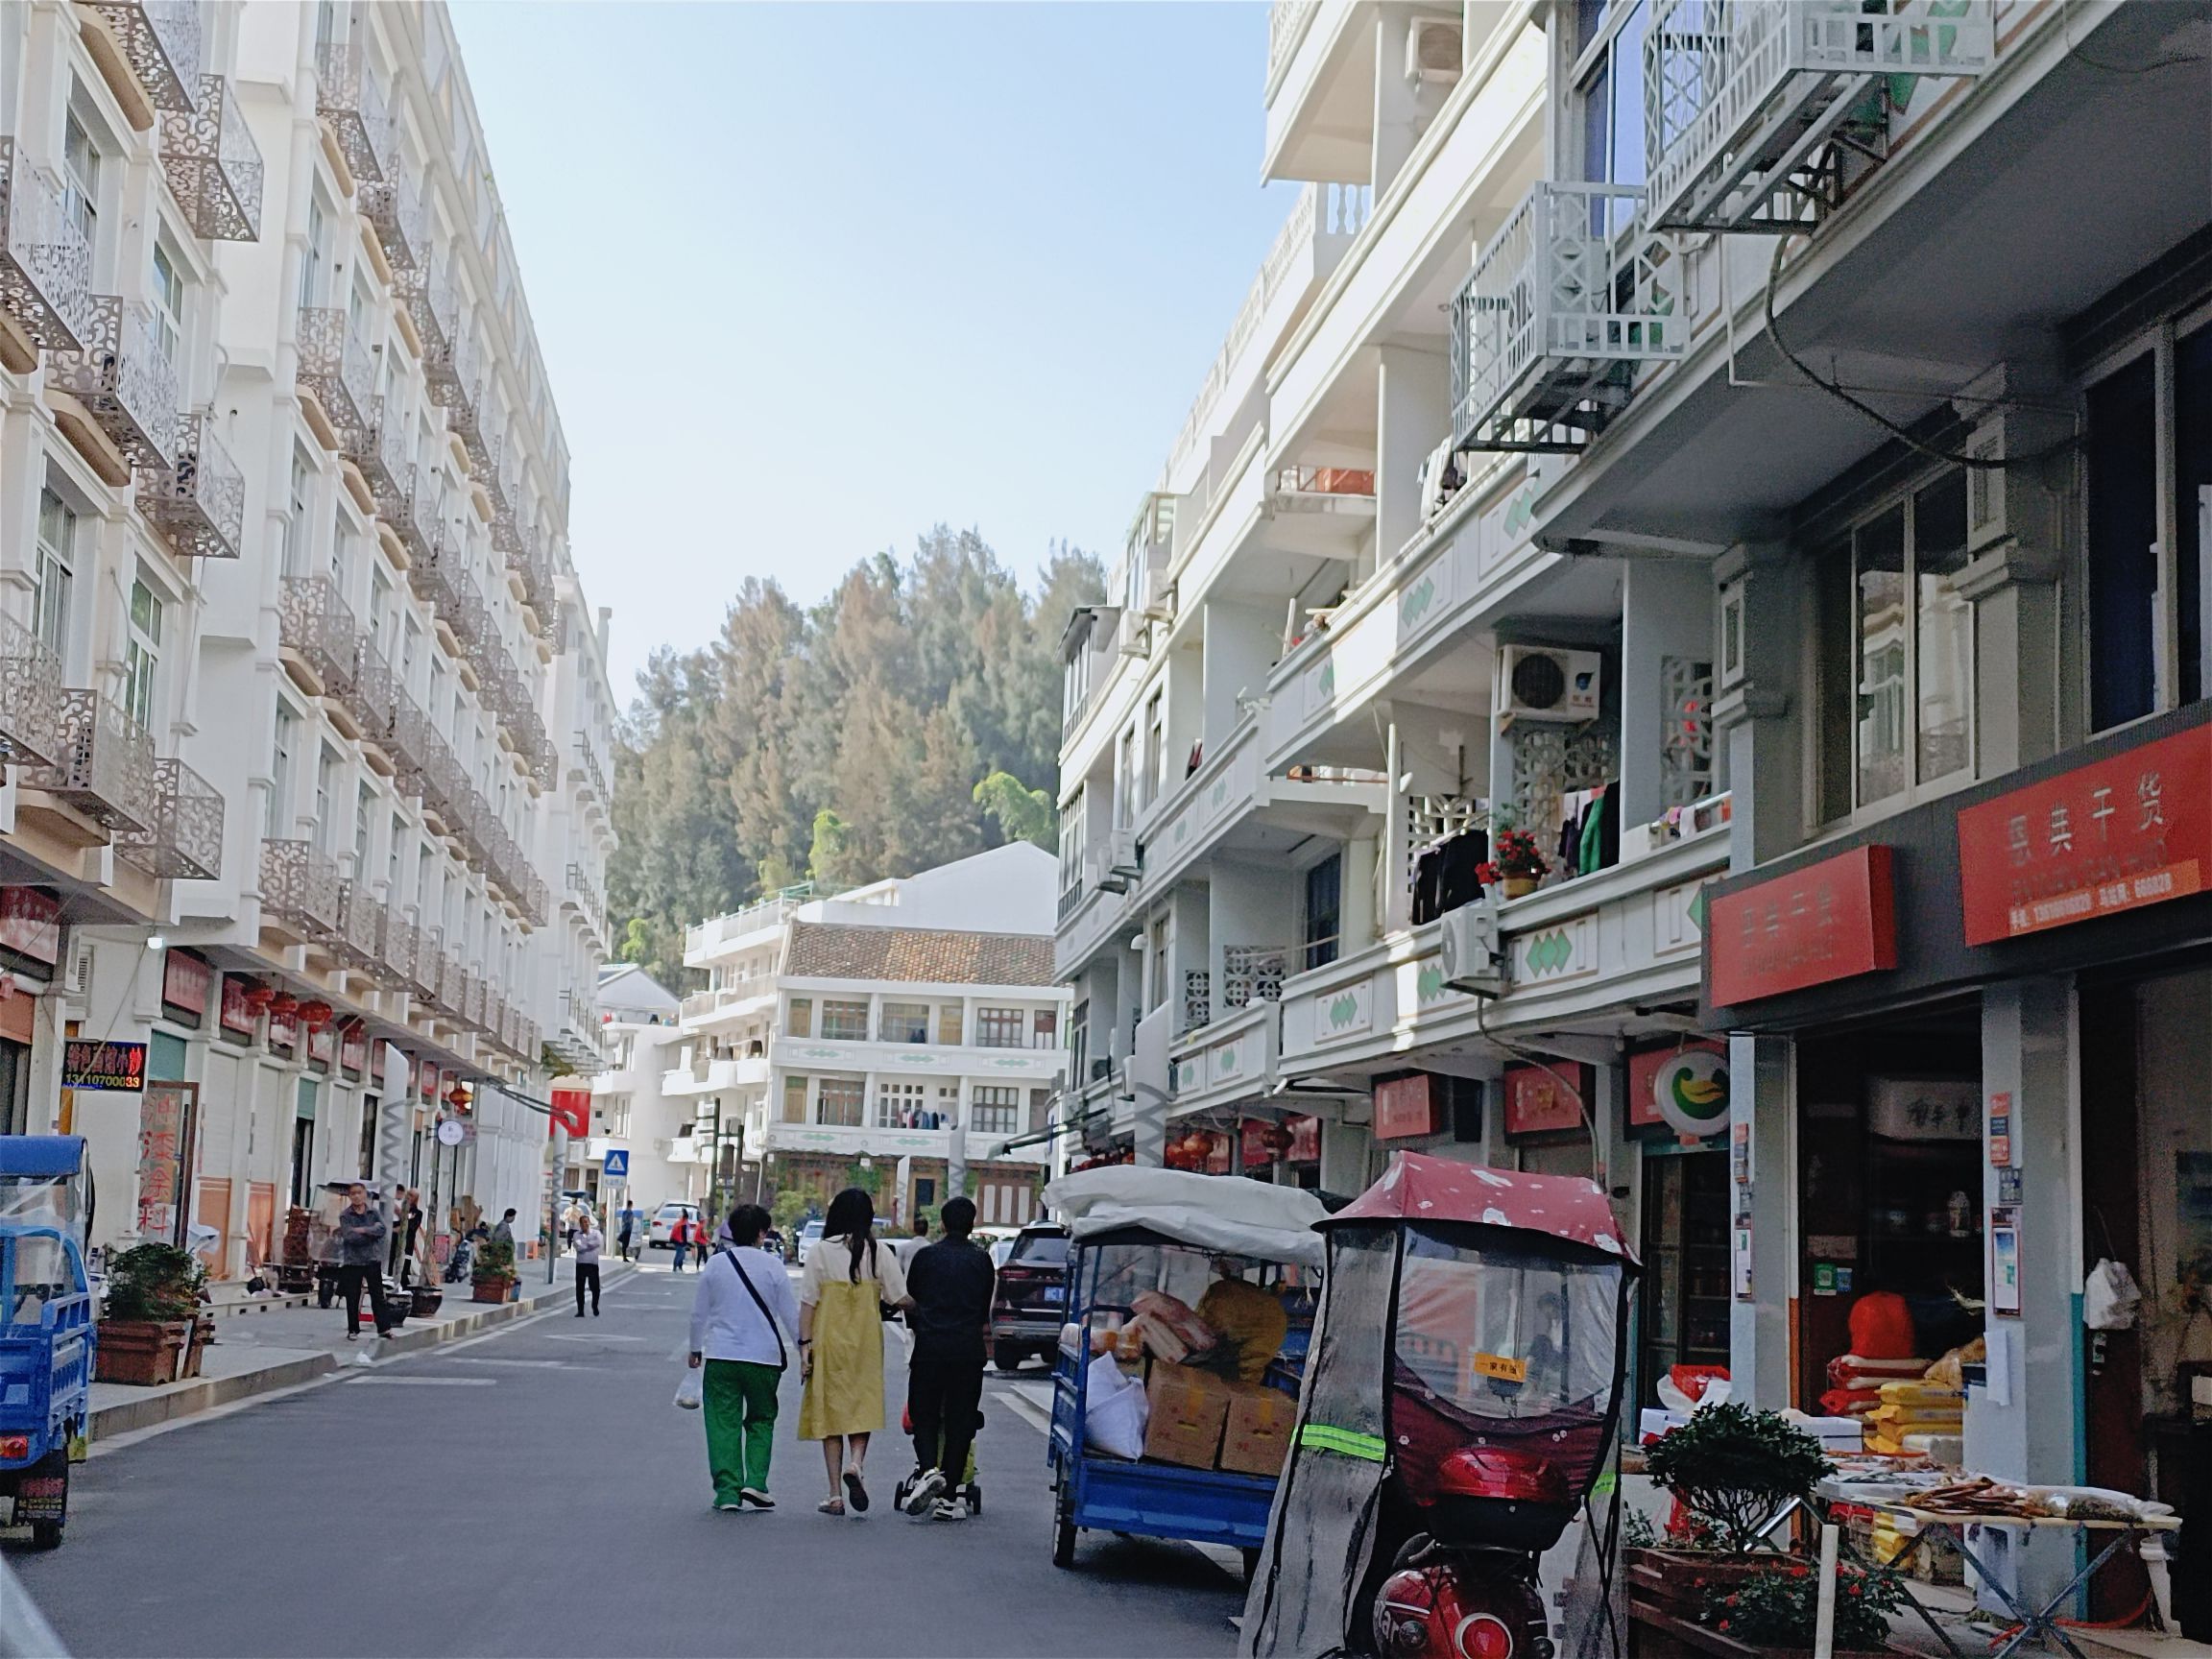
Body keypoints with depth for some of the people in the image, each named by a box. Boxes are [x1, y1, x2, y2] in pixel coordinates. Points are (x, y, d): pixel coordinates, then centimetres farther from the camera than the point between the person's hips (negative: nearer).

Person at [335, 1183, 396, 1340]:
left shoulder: (374, 1213, 6)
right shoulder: (345, 1215, 0)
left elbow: (383, 1230, -10)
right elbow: (349, 1236, -14)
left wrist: (363, 1230, -16)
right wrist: (372, 1233, -8)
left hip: (372, 1260, 1)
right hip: (352, 1261, -1)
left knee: (378, 1295, 0)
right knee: (352, 1298, 4)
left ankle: (384, 1327, 0)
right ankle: (353, 1330, 13)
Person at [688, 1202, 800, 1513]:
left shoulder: (715, 1264, 2)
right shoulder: (772, 1266, -3)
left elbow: (699, 1312, 9)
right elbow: (791, 1313, 1)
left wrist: (696, 1349, 21)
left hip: (720, 1356, 1)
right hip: (763, 1357, -1)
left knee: (723, 1423, 5)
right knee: (761, 1420, 14)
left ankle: (727, 1490, 0)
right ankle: (755, 1482, 0)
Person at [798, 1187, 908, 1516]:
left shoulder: (820, 1252, -4)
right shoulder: (880, 1253, -2)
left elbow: (808, 1303, -6)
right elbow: (900, 1298, -4)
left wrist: (805, 1346, -2)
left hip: (829, 1341, -1)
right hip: (866, 1341, 1)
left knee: (831, 1410, 7)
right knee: (863, 1408, 12)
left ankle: (835, 1495, 7)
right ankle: (856, 1464, -17)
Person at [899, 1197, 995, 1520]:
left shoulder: (925, 1256, 4)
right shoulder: (981, 1259, 4)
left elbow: (909, 1301, 11)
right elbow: (985, 1306, 11)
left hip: (928, 1348, 0)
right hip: (969, 1350, 0)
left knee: (924, 1416, 9)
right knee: (960, 1421, 5)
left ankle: (927, 1469, -17)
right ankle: (948, 1496, 4)